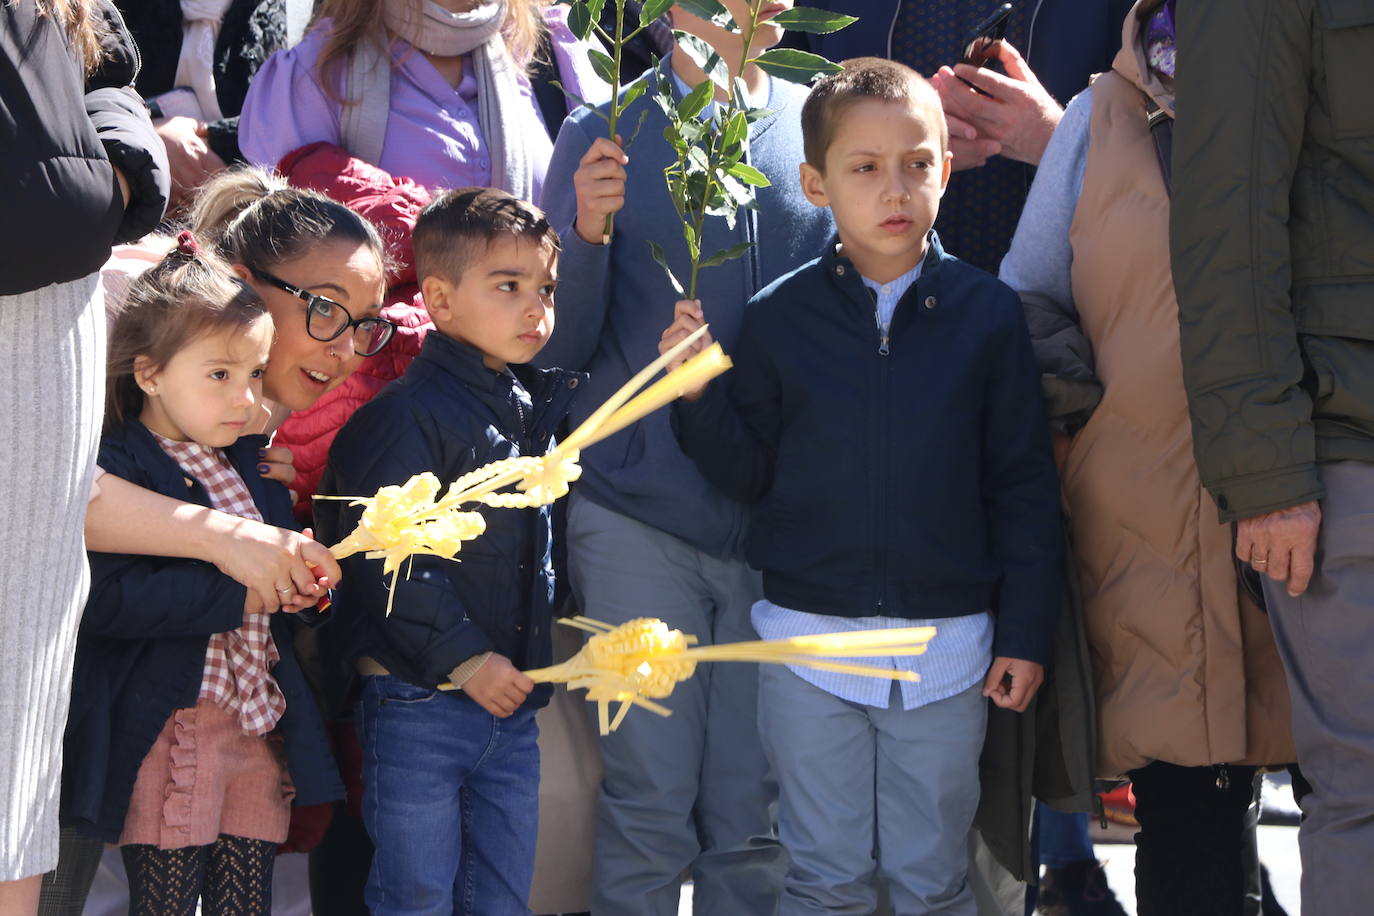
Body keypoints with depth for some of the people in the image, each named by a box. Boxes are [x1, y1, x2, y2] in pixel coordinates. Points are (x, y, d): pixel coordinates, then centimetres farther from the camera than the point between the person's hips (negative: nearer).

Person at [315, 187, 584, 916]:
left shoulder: (535, 404, 11)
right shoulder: (409, 417, -14)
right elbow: (383, 560, -19)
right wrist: (462, 657, -19)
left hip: (510, 704, 7)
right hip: (419, 708, -7)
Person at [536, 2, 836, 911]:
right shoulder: (606, 134, 2)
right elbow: (560, 348, 0)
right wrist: (588, 232, -16)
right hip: (638, 511, -2)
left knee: (757, 815, 6)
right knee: (649, 809, 1)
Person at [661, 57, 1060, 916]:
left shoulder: (986, 312, -2)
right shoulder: (780, 318, -1)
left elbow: (1024, 484, 1)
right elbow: (750, 474, 4)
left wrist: (1026, 633, 0)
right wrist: (700, 396, -13)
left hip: (946, 648, 0)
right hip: (809, 641, 0)